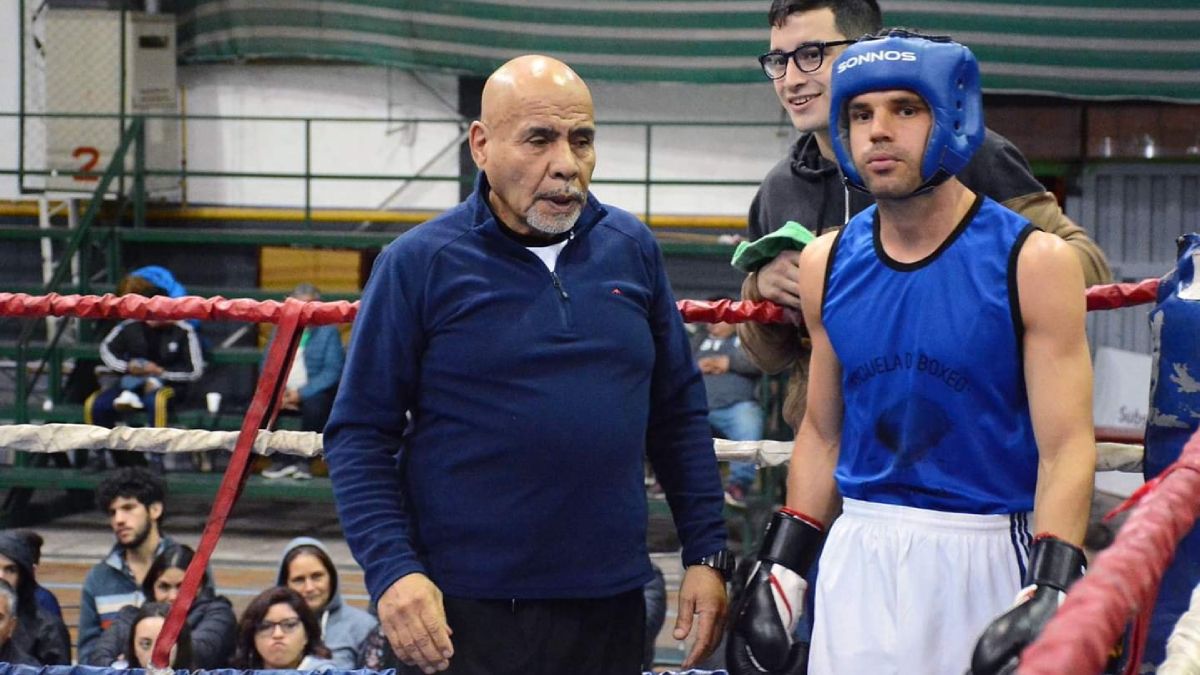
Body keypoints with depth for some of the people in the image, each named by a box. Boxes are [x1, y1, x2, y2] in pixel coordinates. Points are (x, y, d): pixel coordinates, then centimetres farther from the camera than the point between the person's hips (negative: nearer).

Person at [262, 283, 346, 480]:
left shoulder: (328, 332, -1)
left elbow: (333, 371, -12)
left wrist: (301, 393, -21)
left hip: (315, 393, -4)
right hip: (284, 391, 4)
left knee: (314, 406, -37)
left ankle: (303, 460, -19)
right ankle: (282, 459, -16)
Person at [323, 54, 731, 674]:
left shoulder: (632, 249, 6)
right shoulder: (419, 263, -5)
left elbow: (679, 413, 12)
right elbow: (359, 436, -5)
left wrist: (706, 554, 6)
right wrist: (392, 571, -16)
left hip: (611, 605, 4)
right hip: (465, 612, -3)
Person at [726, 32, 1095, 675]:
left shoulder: (1031, 262, -8)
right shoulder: (829, 264, 5)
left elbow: (1066, 446, -11)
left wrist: (1048, 597, -22)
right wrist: (781, 572, 8)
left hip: (987, 556, -3)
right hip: (859, 556, 3)